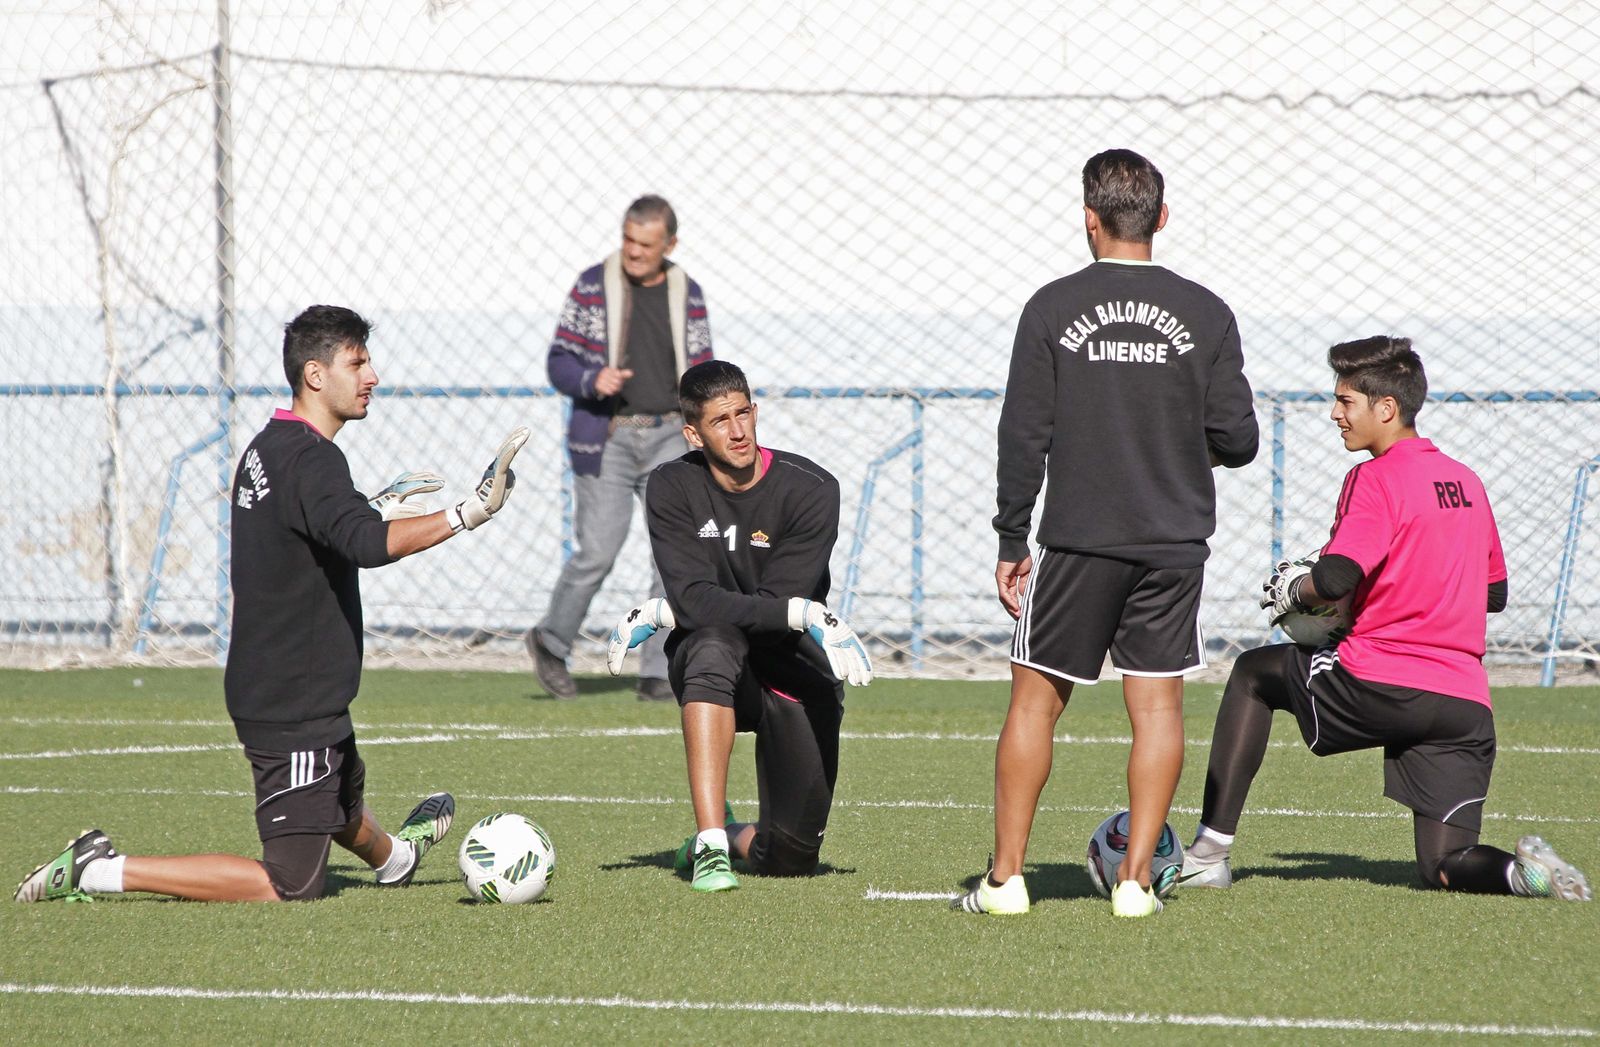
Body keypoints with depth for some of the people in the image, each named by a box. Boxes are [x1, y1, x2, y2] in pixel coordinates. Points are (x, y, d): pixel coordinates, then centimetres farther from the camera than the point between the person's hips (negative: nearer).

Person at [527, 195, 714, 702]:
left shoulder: (687, 294, 8)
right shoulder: (593, 285, -1)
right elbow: (560, 361, 0)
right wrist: (592, 381, -22)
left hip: (668, 437, 3)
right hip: (605, 439, -3)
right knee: (597, 553, -5)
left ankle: (658, 675, -2)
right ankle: (551, 642, 20)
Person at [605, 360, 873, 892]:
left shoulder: (812, 490, -12)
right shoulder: (672, 488, -7)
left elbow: (776, 604, -19)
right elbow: (694, 597, -20)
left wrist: (659, 614, -20)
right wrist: (804, 614, -32)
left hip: (793, 673, 0)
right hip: (711, 677, 0)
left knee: (791, 858, -7)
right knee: (712, 642, -40)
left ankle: (734, 837, 34)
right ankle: (710, 840, -39)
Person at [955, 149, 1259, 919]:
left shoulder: (1052, 308, -3)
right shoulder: (1204, 314, 0)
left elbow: (1023, 436, -4)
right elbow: (1237, 439, 0)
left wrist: (1012, 543, 2)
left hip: (1078, 539, -1)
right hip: (1173, 540, 1)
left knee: (1036, 701, 7)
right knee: (1156, 703, 6)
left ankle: (1004, 877, 5)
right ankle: (1136, 878, 2)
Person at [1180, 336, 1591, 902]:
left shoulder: (1376, 479, -6)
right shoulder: (1466, 480, 16)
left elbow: (1335, 578, -19)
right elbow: (1494, 593, 24)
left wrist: (1295, 590, 1)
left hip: (1380, 686, -6)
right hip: (1467, 702, 6)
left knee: (1252, 674, 21)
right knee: (1445, 867, 11)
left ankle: (1210, 853, 15)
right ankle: (1522, 871, -24)